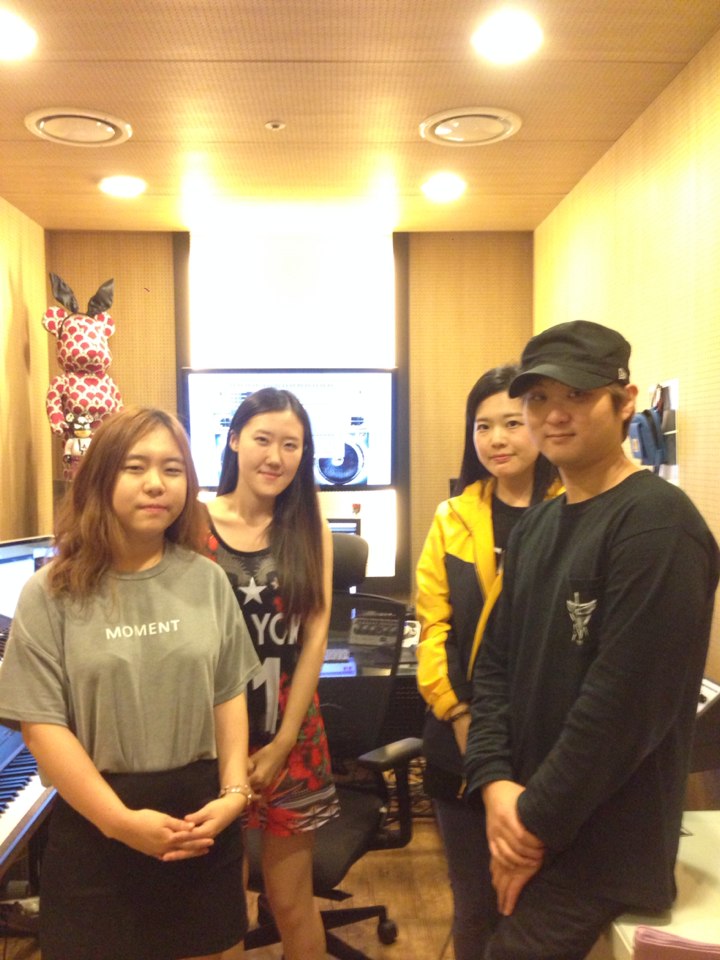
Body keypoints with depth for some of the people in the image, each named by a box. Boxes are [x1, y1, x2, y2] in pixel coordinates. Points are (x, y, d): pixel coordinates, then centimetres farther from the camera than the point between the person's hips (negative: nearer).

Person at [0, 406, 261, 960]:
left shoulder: (206, 580, 1)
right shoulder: (51, 594, -8)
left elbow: (229, 696, 6)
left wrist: (235, 792, -4)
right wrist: (122, 821, -16)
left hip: (202, 815, 3)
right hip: (95, 828, -2)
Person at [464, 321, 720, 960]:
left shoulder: (659, 523, -18)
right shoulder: (535, 527, 8)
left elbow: (626, 701, -23)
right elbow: (496, 663, 6)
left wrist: (537, 823, -15)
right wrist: (495, 784, -8)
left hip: (597, 849, -8)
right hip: (526, 822, 8)